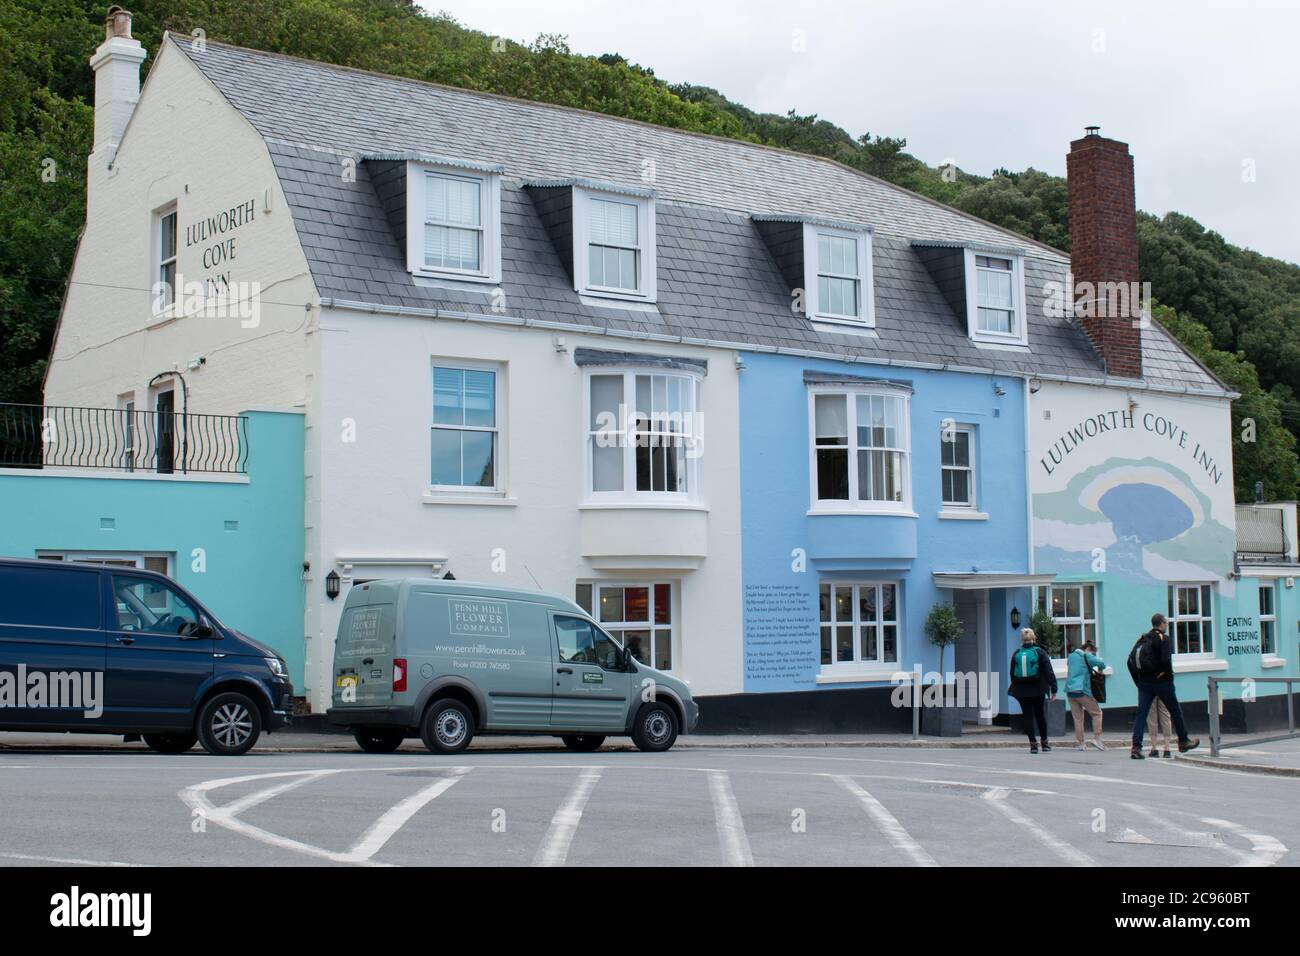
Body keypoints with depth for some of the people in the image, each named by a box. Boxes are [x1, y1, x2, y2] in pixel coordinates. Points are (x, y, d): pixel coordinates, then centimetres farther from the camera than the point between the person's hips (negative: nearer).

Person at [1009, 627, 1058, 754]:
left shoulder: (1016, 653, 3)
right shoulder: (1040, 652, -4)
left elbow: (1012, 674, 9)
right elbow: (1049, 672, -6)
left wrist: (1015, 688, 17)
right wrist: (1053, 689, -3)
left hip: (1021, 690, 1)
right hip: (1037, 689, -1)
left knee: (1028, 716, 3)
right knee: (1040, 714, 14)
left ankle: (1033, 744, -2)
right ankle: (1044, 742, 17)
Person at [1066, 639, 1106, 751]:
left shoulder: (1072, 655, 18)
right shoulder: (1086, 656, -2)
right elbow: (1101, 663, -14)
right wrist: (1099, 669, 9)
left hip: (1070, 691, 6)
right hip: (1081, 690, -6)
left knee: (1078, 718, 8)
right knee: (1097, 713, 6)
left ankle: (1080, 743, 4)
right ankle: (1096, 738, -5)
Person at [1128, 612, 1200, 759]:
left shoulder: (1142, 639, 11)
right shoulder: (1164, 639, -7)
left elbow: (1130, 661, 7)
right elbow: (1166, 661, -20)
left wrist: (1138, 681, 12)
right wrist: (1169, 677, -6)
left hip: (1144, 682, 5)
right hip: (1161, 681, -5)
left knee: (1141, 713, 0)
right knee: (1175, 711, 14)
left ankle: (1136, 747, -13)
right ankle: (1183, 742, 27)